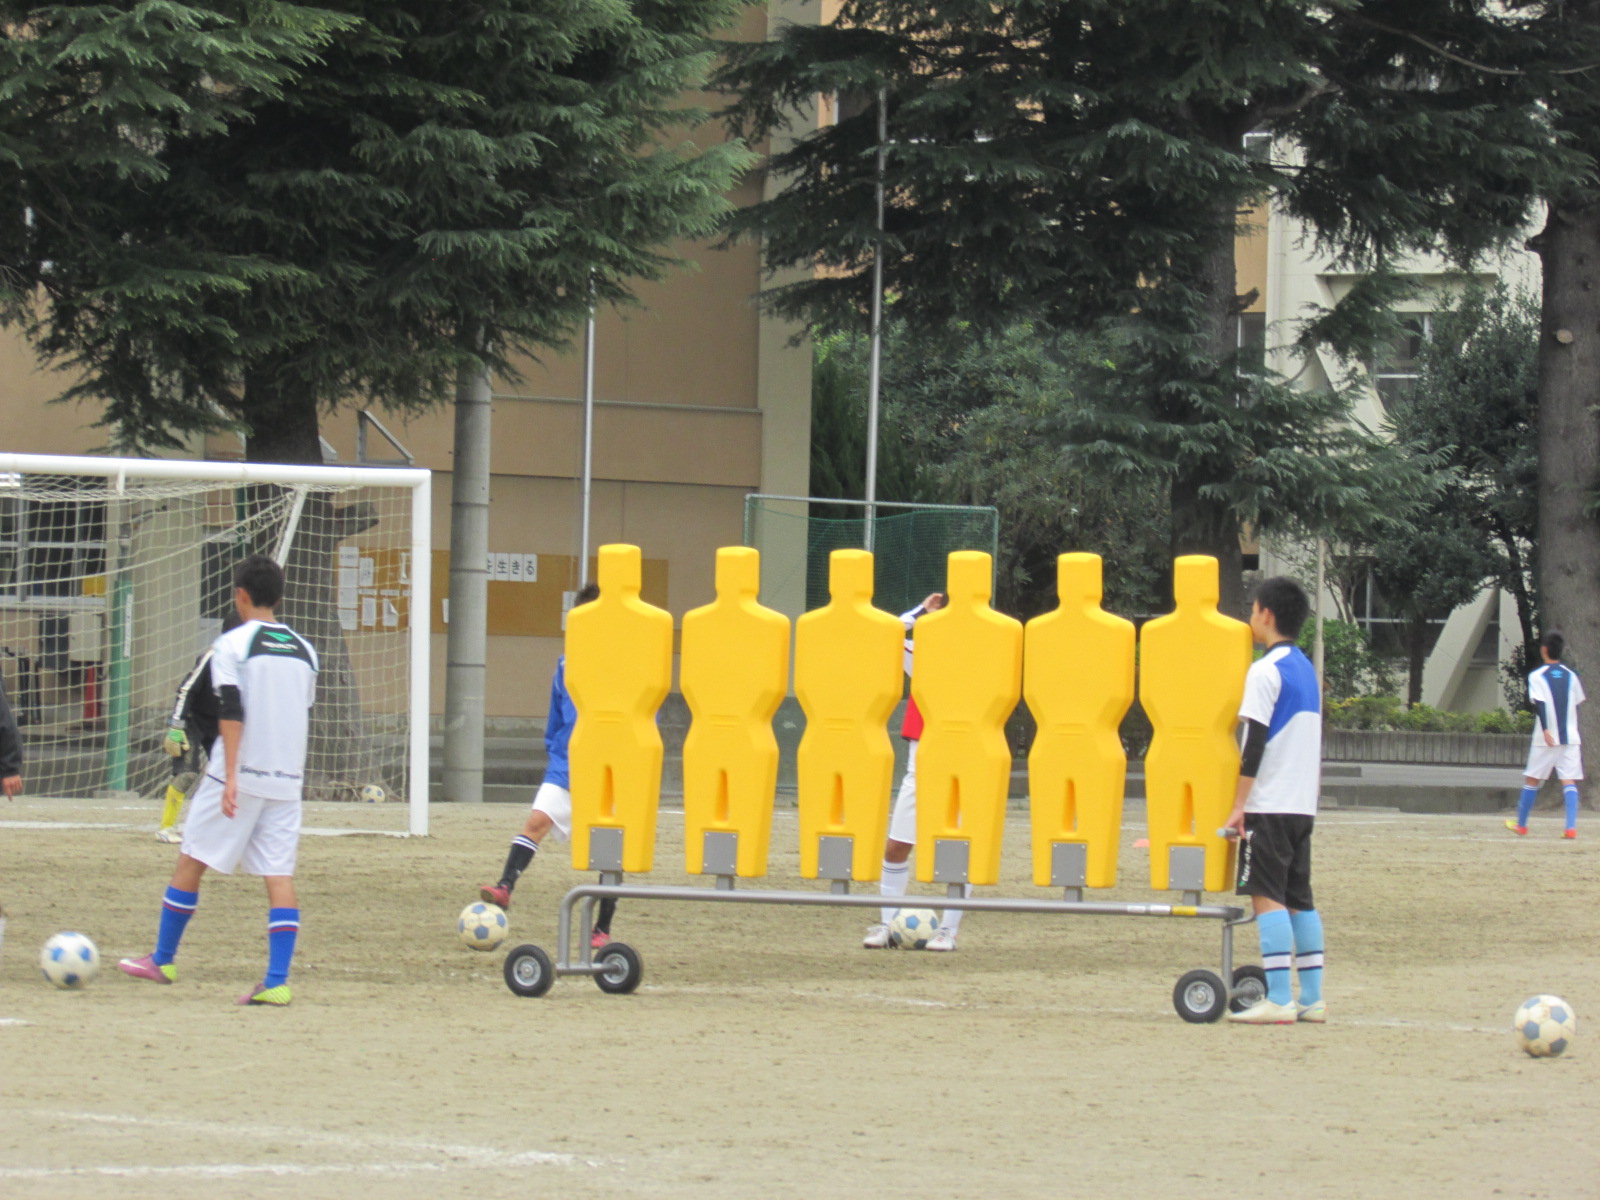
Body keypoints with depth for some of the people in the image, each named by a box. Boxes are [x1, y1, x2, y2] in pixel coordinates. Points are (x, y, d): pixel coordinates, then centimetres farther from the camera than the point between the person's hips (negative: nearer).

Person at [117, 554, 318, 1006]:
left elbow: (231, 713, -14)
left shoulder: (232, 644, -4)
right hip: (287, 780, 5)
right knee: (280, 874, -2)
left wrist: (231, 777, -18)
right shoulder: (304, 651, 13)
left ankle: (162, 960, 18)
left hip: (239, 775, -5)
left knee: (191, 860, 9)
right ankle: (276, 981, -13)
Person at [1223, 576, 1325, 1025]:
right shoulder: (1307, 669, 15)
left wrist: (1239, 805, -13)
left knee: (1267, 896, -9)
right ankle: (1312, 999, 8)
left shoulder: (1266, 671, -10)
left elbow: (1255, 744, -14)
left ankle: (1278, 1000, -15)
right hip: (1303, 804, 8)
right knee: (1298, 898, 10)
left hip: (1269, 803, -8)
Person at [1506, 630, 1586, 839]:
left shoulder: (1537, 676, -4)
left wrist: (1546, 730, -24)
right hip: (1571, 736, 3)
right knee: (1569, 781, -2)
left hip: (1546, 738, -3)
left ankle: (1521, 825, 20)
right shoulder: (1571, 675, 8)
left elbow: (1539, 704, -16)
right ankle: (1571, 827, -16)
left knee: (1532, 779, 10)